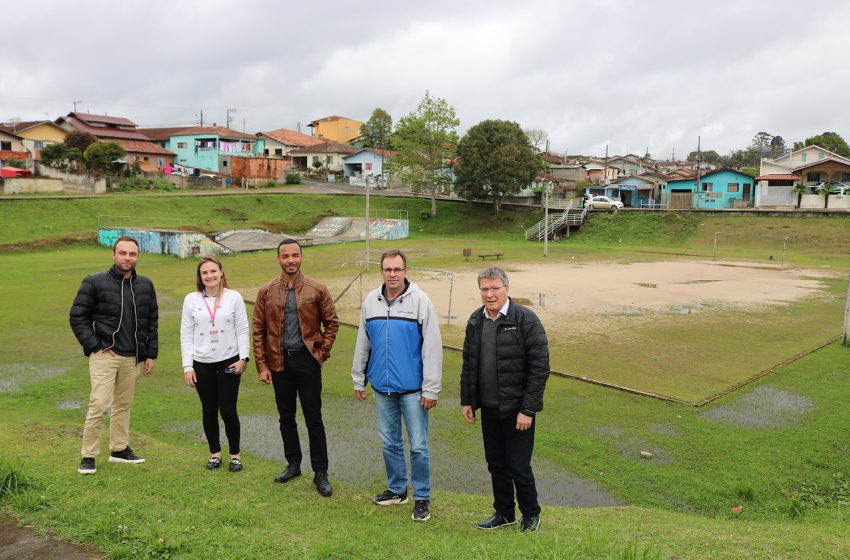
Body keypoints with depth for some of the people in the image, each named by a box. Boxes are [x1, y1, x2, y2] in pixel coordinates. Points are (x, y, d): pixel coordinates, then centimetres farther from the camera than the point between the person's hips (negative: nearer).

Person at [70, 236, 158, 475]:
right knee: (100, 404, -10)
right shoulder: (94, 283, -4)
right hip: (104, 355, -4)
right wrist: (95, 346, -10)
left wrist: (150, 354, 10)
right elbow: (77, 317, -2)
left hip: (132, 358, 4)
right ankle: (88, 456, 4)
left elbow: (152, 321, 14)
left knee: (124, 404, 13)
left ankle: (120, 449, 26)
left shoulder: (145, 285, 8)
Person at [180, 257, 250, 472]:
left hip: (229, 362, -2)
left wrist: (243, 358, -9)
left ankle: (235, 455, 17)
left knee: (228, 410, 0)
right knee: (209, 411, 11)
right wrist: (187, 366, -1)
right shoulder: (191, 299, 1)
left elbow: (242, 330, -1)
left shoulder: (234, 297, -3)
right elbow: (186, 334, 2)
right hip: (202, 364, 2)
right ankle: (215, 453, 28)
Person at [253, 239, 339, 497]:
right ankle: (293, 464, 30)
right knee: (286, 417, 14)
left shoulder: (317, 290, -4)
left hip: (307, 359, -2)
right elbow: (258, 330, 3)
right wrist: (262, 366, 0)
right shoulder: (266, 292, 1)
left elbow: (331, 322, 4)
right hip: (279, 362, 2)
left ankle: (320, 473, 12)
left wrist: (322, 352, -3)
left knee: (314, 418, 2)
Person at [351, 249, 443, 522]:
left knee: (418, 446, 2)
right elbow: (362, 344, 13)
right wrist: (358, 379, 14)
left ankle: (422, 497, 18)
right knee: (389, 442, 16)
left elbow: (432, 347, -11)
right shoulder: (370, 301, 5)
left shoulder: (420, 300, -9)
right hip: (382, 388, 5)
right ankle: (397, 489, 33)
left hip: (412, 389, -4)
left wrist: (431, 389, -12)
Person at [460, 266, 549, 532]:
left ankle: (531, 515, 26)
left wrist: (527, 410, -17)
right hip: (489, 408, 6)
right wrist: (466, 401, 11)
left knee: (519, 467, 3)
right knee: (496, 464, 16)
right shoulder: (476, 320, 6)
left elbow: (540, 368, -15)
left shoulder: (526, 320, -14)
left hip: (517, 409, -6)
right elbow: (468, 364, 15)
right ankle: (504, 513, 34)